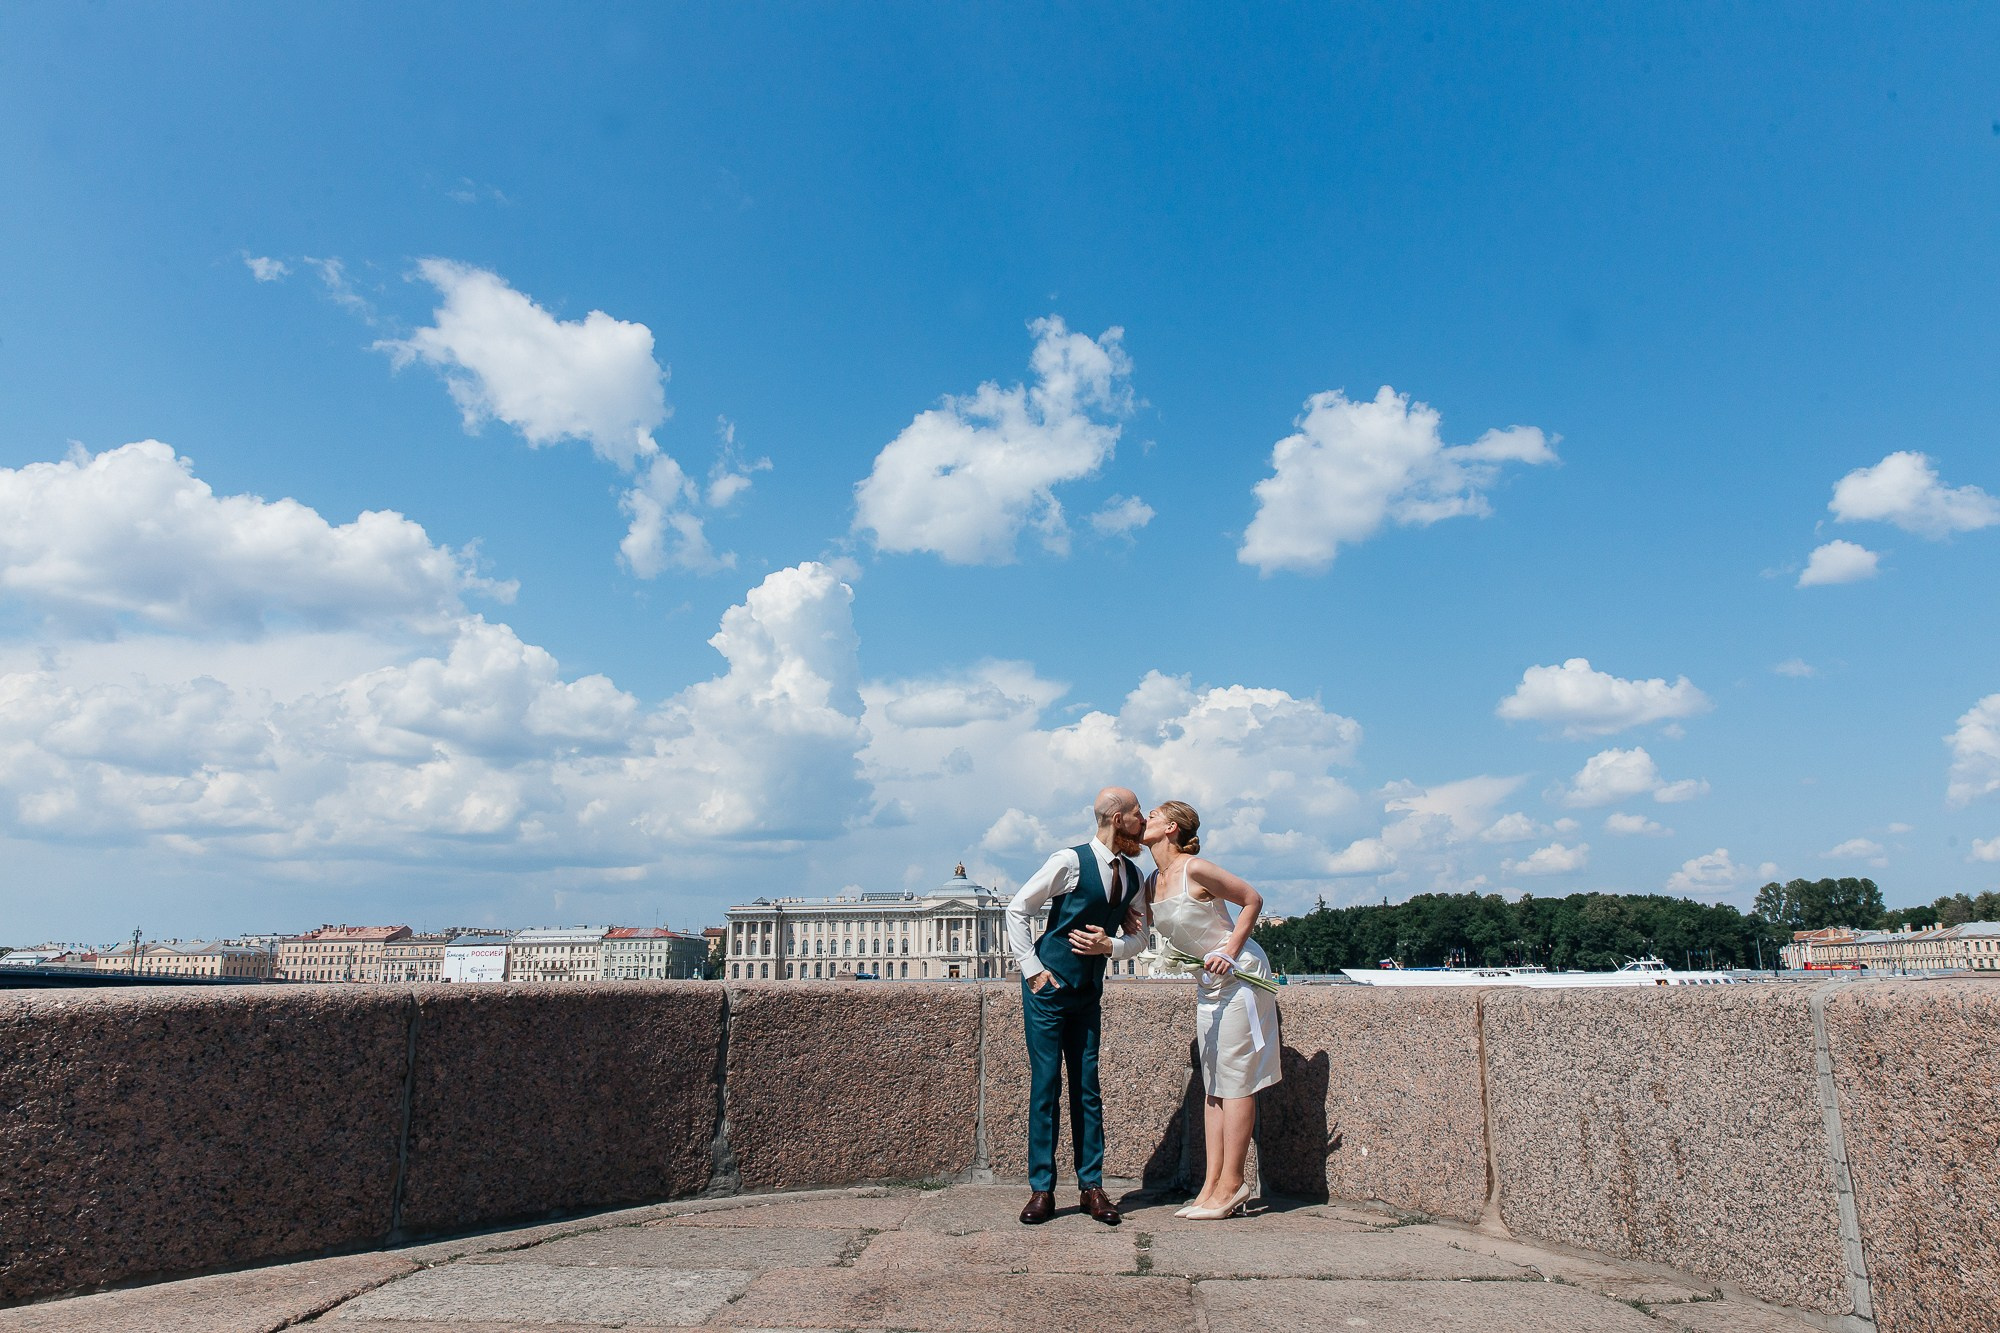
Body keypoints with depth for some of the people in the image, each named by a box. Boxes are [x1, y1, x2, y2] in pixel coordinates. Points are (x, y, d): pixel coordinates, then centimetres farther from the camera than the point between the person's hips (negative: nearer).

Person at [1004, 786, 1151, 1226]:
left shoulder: (1132, 876, 6)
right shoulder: (1071, 861, -13)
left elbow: (1139, 937, 12)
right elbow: (1017, 909, -9)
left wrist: (1109, 945, -9)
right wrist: (1032, 968, -12)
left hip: (1088, 994, 6)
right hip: (1048, 989, -5)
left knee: (1087, 1088, 7)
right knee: (1045, 1085, -2)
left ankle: (1092, 1186, 14)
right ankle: (1041, 1189, 6)